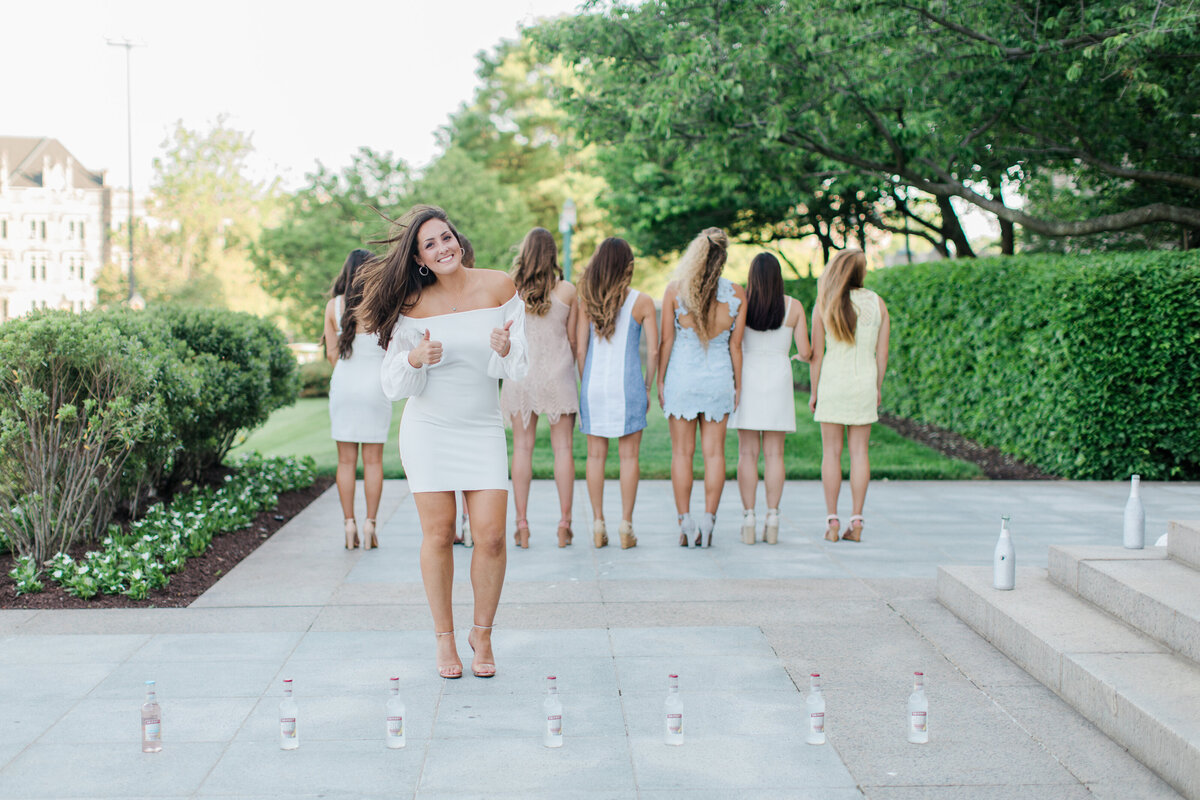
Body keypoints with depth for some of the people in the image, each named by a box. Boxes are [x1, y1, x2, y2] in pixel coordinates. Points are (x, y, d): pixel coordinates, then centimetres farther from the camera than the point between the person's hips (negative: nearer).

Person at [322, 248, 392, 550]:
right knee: (373, 460, 5)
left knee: (346, 461, 6)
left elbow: (332, 355, 4)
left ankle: (349, 524, 4)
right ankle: (370, 522, 2)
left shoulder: (333, 306, 0)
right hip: (375, 385, -1)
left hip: (344, 385, 1)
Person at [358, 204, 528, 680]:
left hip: (483, 428, 1)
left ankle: (482, 634, 16)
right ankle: (444, 638, 18)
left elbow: (518, 370, -2)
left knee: (490, 537, -5)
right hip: (428, 429, -1)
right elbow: (392, 386, -4)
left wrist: (505, 351, -24)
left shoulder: (500, 289, -4)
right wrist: (414, 360, -24)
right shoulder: (413, 305, -6)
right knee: (438, 535, 2)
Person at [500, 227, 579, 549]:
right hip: (558, 373, 0)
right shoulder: (567, 291, -4)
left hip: (520, 374, 0)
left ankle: (521, 523, 4)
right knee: (562, 448, 5)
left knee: (522, 447, 5)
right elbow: (573, 339, 3)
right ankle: (564, 522, 4)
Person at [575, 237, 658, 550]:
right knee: (629, 456, 4)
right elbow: (653, 350, -4)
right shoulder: (642, 302, -4)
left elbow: (579, 350, 1)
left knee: (596, 455, 8)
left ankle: (598, 525, 9)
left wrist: (585, 384, 11)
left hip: (594, 382, 2)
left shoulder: (587, 301, 0)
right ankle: (626, 526, 3)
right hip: (627, 382, -2)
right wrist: (647, 387, 7)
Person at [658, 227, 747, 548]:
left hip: (682, 376, -1)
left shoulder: (675, 290, -8)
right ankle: (708, 520, 3)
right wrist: (738, 385, 11)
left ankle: (685, 523, 6)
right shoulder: (736, 294, -4)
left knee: (682, 452, 6)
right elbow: (735, 346, 1)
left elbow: (666, 341, -5)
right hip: (719, 377, 1)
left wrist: (660, 380, 5)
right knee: (714, 452, 7)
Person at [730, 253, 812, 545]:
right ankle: (772, 521, 3)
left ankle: (748, 521, 0)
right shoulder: (794, 307, -1)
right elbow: (804, 351, -2)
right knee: (774, 453, 5)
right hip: (779, 378, 1)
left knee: (748, 453, 2)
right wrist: (805, 356, 21)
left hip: (748, 378, -1)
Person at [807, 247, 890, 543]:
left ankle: (832, 521, 2)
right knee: (859, 451, 5)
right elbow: (882, 352, 3)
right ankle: (856, 521, 4)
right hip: (864, 382, 2)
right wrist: (878, 387, 14)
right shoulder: (877, 303, 0)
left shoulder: (823, 305, -5)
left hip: (833, 381, -2)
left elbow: (816, 354, -5)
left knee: (832, 452, 4)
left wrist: (814, 392, 4)